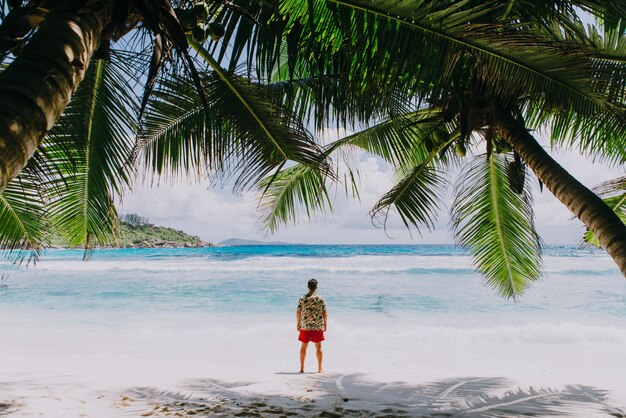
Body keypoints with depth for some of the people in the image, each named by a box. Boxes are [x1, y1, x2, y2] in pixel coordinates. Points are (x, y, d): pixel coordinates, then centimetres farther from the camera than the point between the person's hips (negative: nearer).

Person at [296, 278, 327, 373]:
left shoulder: (302, 298, -3)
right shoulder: (321, 299, -4)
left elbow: (298, 312, -1)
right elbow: (324, 313, -2)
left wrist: (298, 324, 9)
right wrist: (325, 324, 8)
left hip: (305, 326, 1)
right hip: (318, 326, -1)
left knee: (303, 346, 11)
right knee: (318, 347, 9)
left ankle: (302, 368, 15)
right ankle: (320, 368, 12)